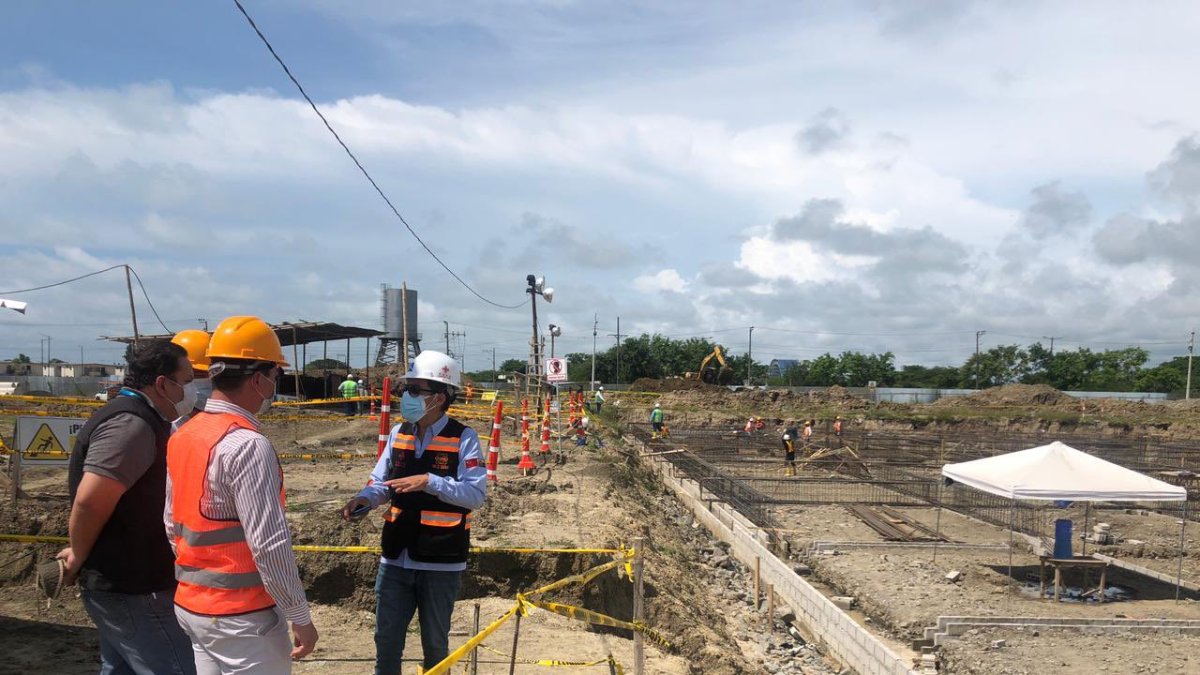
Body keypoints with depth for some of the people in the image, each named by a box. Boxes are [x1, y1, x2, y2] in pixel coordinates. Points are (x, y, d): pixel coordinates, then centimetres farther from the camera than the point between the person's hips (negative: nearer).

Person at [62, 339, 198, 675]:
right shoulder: (132, 426, -21)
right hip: (131, 589, -11)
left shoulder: (138, 419, 13)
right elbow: (90, 501, -28)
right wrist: (79, 558, -13)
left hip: (119, 582, 11)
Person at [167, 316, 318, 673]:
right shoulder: (247, 444, -21)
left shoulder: (182, 437, 6)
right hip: (241, 616, -8)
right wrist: (301, 617, -14)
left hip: (189, 604, 8)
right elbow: (270, 545, -22)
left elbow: (172, 524, 13)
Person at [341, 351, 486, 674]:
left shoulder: (463, 438, -11)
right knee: (386, 637, 15)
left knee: (435, 642, 13)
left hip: (440, 562, -4)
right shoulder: (398, 434, 5)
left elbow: (476, 494, -16)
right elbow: (382, 482, 11)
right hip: (396, 557, 4)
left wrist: (430, 482, -26)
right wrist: (365, 498, -11)